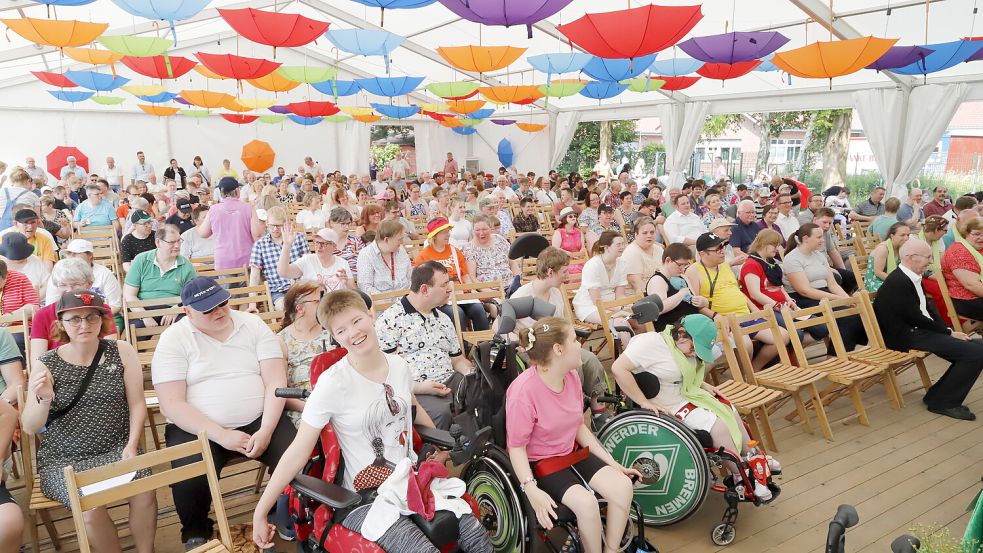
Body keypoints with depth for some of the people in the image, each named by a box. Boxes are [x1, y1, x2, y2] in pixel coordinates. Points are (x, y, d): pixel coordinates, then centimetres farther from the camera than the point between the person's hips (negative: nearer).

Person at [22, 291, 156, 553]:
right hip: (63, 459, -1)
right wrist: (43, 399, -23)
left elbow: (137, 403, 1)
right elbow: (29, 428, -3)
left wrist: (132, 446, -11)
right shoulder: (46, 364, -3)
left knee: (145, 492, -25)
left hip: (116, 449, 1)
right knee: (91, 507, -27)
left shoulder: (122, 351, -1)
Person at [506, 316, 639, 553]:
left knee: (623, 485, -12)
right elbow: (516, 447, -19)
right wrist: (531, 489, -33)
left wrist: (612, 463, 5)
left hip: (571, 452, 7)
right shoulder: (523, 391, -26)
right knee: (586, 502, -28)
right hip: (537, 461, -7)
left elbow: (579, 426, 8)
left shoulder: (572, 376, -3)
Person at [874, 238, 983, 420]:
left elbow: (927, 308, 17)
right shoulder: (899, 282, -19)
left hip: (919, 330, 10)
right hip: (907, 337, -10)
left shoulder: (913, 278, 12)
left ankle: (938, 396, 10)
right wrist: (949, 333, -7)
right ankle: (942, 402, -3)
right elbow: (917, 318, -18)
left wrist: (947, 330, 2)